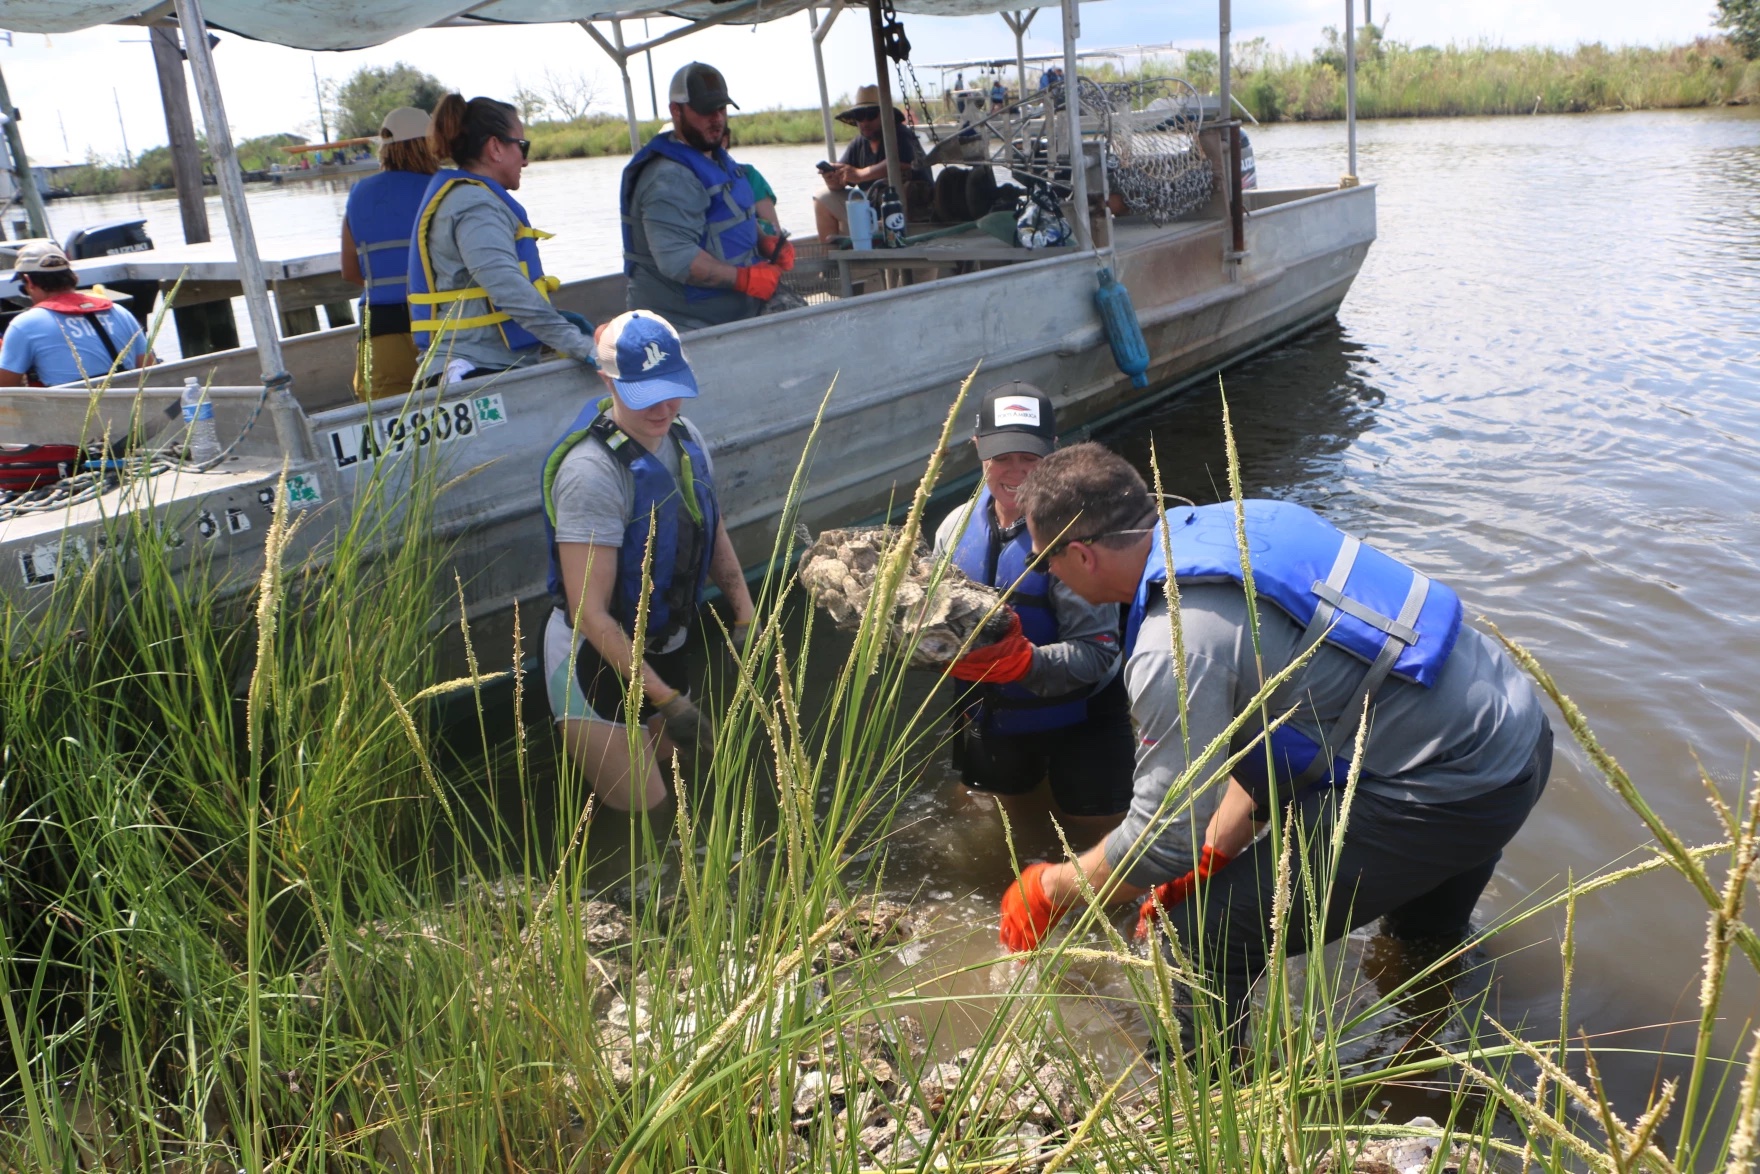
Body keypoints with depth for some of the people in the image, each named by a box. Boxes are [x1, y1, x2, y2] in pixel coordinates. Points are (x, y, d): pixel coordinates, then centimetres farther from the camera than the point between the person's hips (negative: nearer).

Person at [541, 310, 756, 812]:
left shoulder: (683, 436, -4)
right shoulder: (592, 472, -29)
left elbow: (713, 534, 13)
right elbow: (591, 614, -28)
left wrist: (745, 616, 5)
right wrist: (666, 699, -27)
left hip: (665, 645, 8)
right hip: (599, 659, -7)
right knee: (645, 808, 0)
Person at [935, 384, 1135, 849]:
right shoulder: (958, 529, -6)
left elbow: (1097, 653, -27)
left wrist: (1022, 661, -41)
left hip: (1078, 719, -5)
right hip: (991, 718, 5)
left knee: (1093, 845, 14)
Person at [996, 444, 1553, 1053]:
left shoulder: (1175, 648, -24)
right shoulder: (1227, 522, 4)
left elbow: (1159, 841, -17)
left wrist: (1050, 890, 0)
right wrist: (1210, 859, 12)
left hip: (1453, 792, -10)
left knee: (1204, 940, -6)